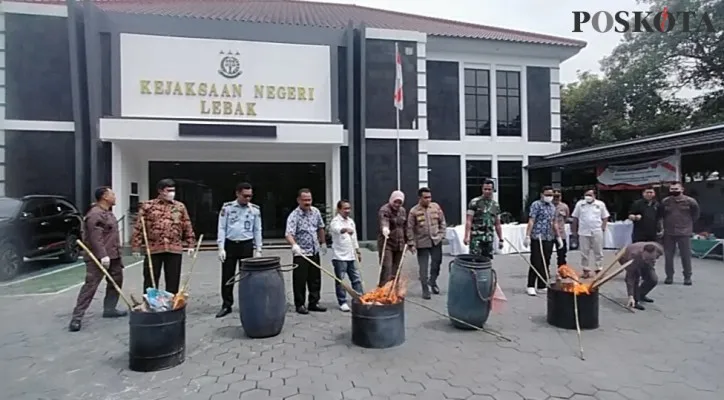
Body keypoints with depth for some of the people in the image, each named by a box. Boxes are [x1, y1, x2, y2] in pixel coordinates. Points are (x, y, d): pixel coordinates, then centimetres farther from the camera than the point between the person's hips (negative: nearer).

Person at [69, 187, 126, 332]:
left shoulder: (108, 212, 16)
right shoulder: (95, 214, -17)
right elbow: (95, 238, -24)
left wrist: (116, 253, 25)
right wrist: (102, 255, -28)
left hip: (113, 255, 10)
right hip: (98, 257, -10)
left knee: (116, 281, 15)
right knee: (90, 285, -10)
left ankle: (109, 309, 26)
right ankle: (77, 317, -5)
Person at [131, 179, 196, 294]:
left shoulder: (180, 207, 9)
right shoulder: (148, 205, 2)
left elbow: (187, 227, 10)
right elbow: (139, 227, 1)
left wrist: (190, 244, 5)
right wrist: (136, 246, -4)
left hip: (174, 249, 2)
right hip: (153, 249, -1)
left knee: (173, 282, 8)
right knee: (150, 281, 7)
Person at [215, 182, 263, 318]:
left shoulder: (255, 209, 1)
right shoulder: (227, 207, -3)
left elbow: (257, 230, 4)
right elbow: (221, 228, -2)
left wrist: (258, 250, 0)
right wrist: (221, 248, -9)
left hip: (246, 245, 0)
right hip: (230, 245, 0)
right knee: (227, 276, 5)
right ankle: (226, 305, 16)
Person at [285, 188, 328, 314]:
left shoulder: (316, 211, 3)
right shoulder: (294, 216, -16)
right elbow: (289, 234, -30)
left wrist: (323, 243, 23)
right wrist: (294, 245, -49)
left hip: (314, 252, 6)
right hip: (300, 253, -6)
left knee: (315, 279, 12)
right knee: (300, 280, 1)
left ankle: (314, 303, 24)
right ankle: (300, 305, 15)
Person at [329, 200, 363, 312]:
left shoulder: (351, 221, 13)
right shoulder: (336, 221, -10)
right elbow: (337, 229, -35)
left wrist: (357, 252, 20)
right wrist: (346, 229, -56)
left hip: (351, 256, 7)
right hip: (339, 256, -7)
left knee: (356, 278, 10)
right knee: (340, 281, 1)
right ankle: (343, 303, 10)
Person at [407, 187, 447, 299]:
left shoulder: (436, 206, 0)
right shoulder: (414, 211, -10)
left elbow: (442, 222, 10)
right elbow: (410, 229, -7)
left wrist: (441, 234, 1)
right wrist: (412, 244, -10)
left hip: (436, 241, 3)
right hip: (422, 243, -3)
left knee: (437, 263, 11)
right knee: (423, 268, 1)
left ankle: (432, 281, 38)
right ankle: (425, 290, 13)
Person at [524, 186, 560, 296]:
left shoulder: (552, 207, 16)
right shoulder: (536, 204, -5)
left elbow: (554, 223, 22)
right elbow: (531, 221, -12)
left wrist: (558, 237, 20)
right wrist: (527, 236, -19)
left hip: (549, 238, 7)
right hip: (537, 238, -7)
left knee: (546, 263, 9)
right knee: (536, 263, -5)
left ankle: (542, 286, 17)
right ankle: (531, 286, 1)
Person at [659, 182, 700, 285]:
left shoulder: (690, 201, -6)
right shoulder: (665, 201, -2)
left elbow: (696, 214, 9)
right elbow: (660, 215, 13)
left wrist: (688, 223, 12)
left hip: (684, 233, -2)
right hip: (668, 233, 2)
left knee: (686, 256, 4)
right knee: (668, 256, 6)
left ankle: (687, 277, 17)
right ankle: (669, 276, 17)